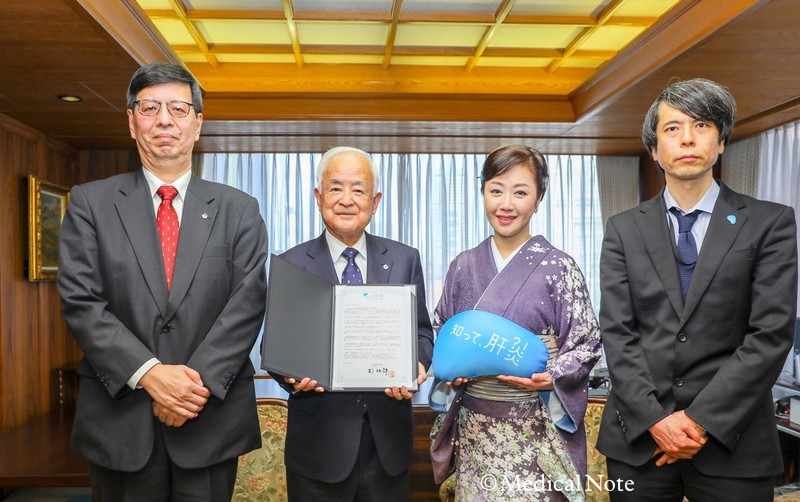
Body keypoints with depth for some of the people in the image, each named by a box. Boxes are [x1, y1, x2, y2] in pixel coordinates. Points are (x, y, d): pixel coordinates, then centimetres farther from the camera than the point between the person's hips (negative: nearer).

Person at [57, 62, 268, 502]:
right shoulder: (90, 203, 3)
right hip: (118, 420, 0)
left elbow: (247, 304, -4)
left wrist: (199, 381, -15)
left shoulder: (239, 210, 3)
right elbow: (80, 301, -5)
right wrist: (148, 373, -16)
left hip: (212, 420, 0)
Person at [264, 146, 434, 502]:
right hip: (320, 442, -2)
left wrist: (415, 366, -15)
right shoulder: (291, 265, -2)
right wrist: (291, 375, -21)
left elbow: (421, 331, 6)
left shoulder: (405, 260, 4)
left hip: (389, 438, 2)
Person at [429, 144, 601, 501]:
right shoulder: (463, 267, 3)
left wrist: (551, 377, -20)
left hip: (536, 429, -3)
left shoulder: (559, 267, -7)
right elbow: (440, 333, 12)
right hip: (474, 427, 3)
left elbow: (587, 343, -4)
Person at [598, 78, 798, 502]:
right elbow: (616, 332, -2)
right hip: (638, 437, 1)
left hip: (730, 439, -1)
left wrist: (701, 419, -13)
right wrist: (654, 419, -12)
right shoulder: (624, 230, 5)